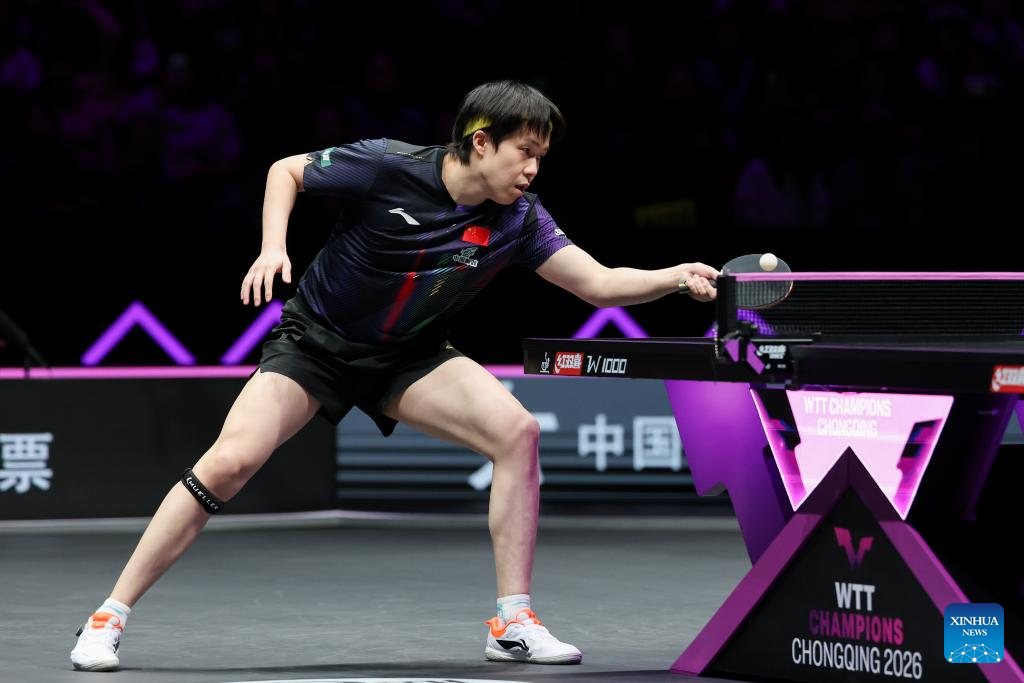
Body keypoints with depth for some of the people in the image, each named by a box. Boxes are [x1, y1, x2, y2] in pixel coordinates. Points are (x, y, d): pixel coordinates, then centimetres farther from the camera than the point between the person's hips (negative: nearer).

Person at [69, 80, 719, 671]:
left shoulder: (518, 219, -12)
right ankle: (110, 617, -10)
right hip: (316, 340, -3)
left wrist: (676, 277, -30)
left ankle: (514, 623, -12)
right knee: (231, 461, -22)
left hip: (408, 356, 3)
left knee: (516, 431, -20)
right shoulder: (388, 166, -21)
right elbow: (287, 171, -6)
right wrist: (273, 247, -20)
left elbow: (601, 283, -14)